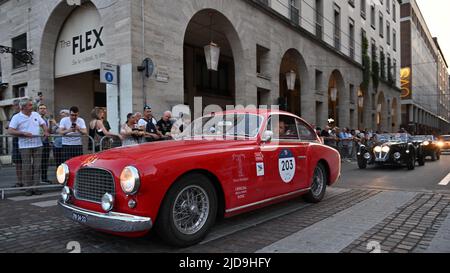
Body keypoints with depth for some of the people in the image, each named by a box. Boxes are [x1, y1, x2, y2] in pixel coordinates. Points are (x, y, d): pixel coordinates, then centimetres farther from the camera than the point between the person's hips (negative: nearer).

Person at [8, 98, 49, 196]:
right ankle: (28, 188, 7)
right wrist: (24, 133, -18)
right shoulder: (17, 117, -3)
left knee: (37, 167, 4)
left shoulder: (36, 114, 11)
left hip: (38, 145, 4)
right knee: (27, 168, -1)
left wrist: (46, 131, -2)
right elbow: (10, 131, -9)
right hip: (25, 146, -4)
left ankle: (35, 187, 10)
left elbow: (43, 124, 19)